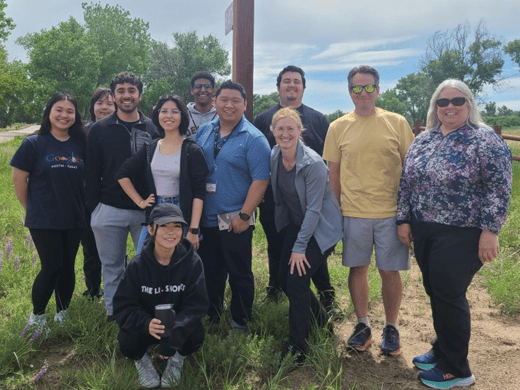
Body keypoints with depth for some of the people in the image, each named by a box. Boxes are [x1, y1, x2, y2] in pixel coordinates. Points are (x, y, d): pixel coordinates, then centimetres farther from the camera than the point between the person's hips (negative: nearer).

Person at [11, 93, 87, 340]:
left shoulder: (80, 144, 4)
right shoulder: (34, 143, -6)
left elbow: (87, 178, 11)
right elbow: (18, 178, -4)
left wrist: (81, 206, 7)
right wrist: (30, 208, 1)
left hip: (74, 220, 3)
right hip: (44, 220, -3)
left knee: (67, 267, 10)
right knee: (51, 268, -3)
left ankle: (62, 316, 27)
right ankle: (36, 318, 18)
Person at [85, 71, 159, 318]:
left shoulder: (152, 129, 4)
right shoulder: (100, 130, 3)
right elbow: (92, 173, 4)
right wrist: (93, 207, -2)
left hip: (146, 210, 0)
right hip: (109, 211, 0)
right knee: (112, 268, 12)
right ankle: (113, 315, 28)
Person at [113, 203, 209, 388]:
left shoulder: (191, 261, -19)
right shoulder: (138, 265, -17)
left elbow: (197, 304, -19)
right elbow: (123, 307, -16)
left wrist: (174, 333, -35)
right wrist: (145, 323, -38)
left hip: (179, 325, 0)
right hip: (146, 325, 0)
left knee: (196, 335, -31)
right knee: (127, 341, -29)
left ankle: (178, 358, 6)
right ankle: (141, 359, 9)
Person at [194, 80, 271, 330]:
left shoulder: (253, 138, -9)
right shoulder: (204, 132, 8)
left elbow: (260, 179, -14)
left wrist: (244, 215, -17)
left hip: (235, 221, -5)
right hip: (205, 218, 5)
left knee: (239, 275, 7)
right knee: (210, 272, 17)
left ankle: (240, 324, 25)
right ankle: (211, 319, 34)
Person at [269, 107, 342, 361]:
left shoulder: (313, 163, -24)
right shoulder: (274, 156, -3)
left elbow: (314, 209, -21)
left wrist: (299, 247, -18)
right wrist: (294, 242, 14)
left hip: (321, 229, -7)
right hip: (294, 225, 7)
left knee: (297, 281, -11)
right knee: (285, 280, 6)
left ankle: (297, 347, 8)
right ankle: (320, 320, 34)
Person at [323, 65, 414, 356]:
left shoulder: (397, 123, 1)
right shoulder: (338, 128, 3)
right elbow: (334, 172, 7)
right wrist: (336, 211, 5)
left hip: (391, 212, -1)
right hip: (353, 212, 1)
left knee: (390, 271, 6)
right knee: (358, 268, 10)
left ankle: (391, 327, 26)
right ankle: (363, 325, 29)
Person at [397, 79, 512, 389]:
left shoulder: (485, 140, -8)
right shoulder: (423, 140, 9)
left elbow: (499, 189, -12)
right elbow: (407, 182, 13)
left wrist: (490, 231, -17)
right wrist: (404, 219, 9)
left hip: (460, 235, -6)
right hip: (424, 232, 6)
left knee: (449, 296, 0)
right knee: (435, 293, 15)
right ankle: (442, 352, 35)